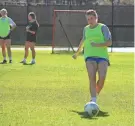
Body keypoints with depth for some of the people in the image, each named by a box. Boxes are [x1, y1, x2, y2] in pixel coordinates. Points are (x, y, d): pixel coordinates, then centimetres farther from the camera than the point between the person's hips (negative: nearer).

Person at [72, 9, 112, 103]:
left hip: (102, 56, -2)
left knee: (102, 78, -16)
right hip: (90, 57, 2)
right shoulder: (86, 29, 16)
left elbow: (109, 42, -4)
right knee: (92, 78, -17)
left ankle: (96, 95, 11)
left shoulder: (103, 27, 4)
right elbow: (83, 41, 35)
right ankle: (93, 101, -21)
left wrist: (98, 44, -20)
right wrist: (77, 52, 47)